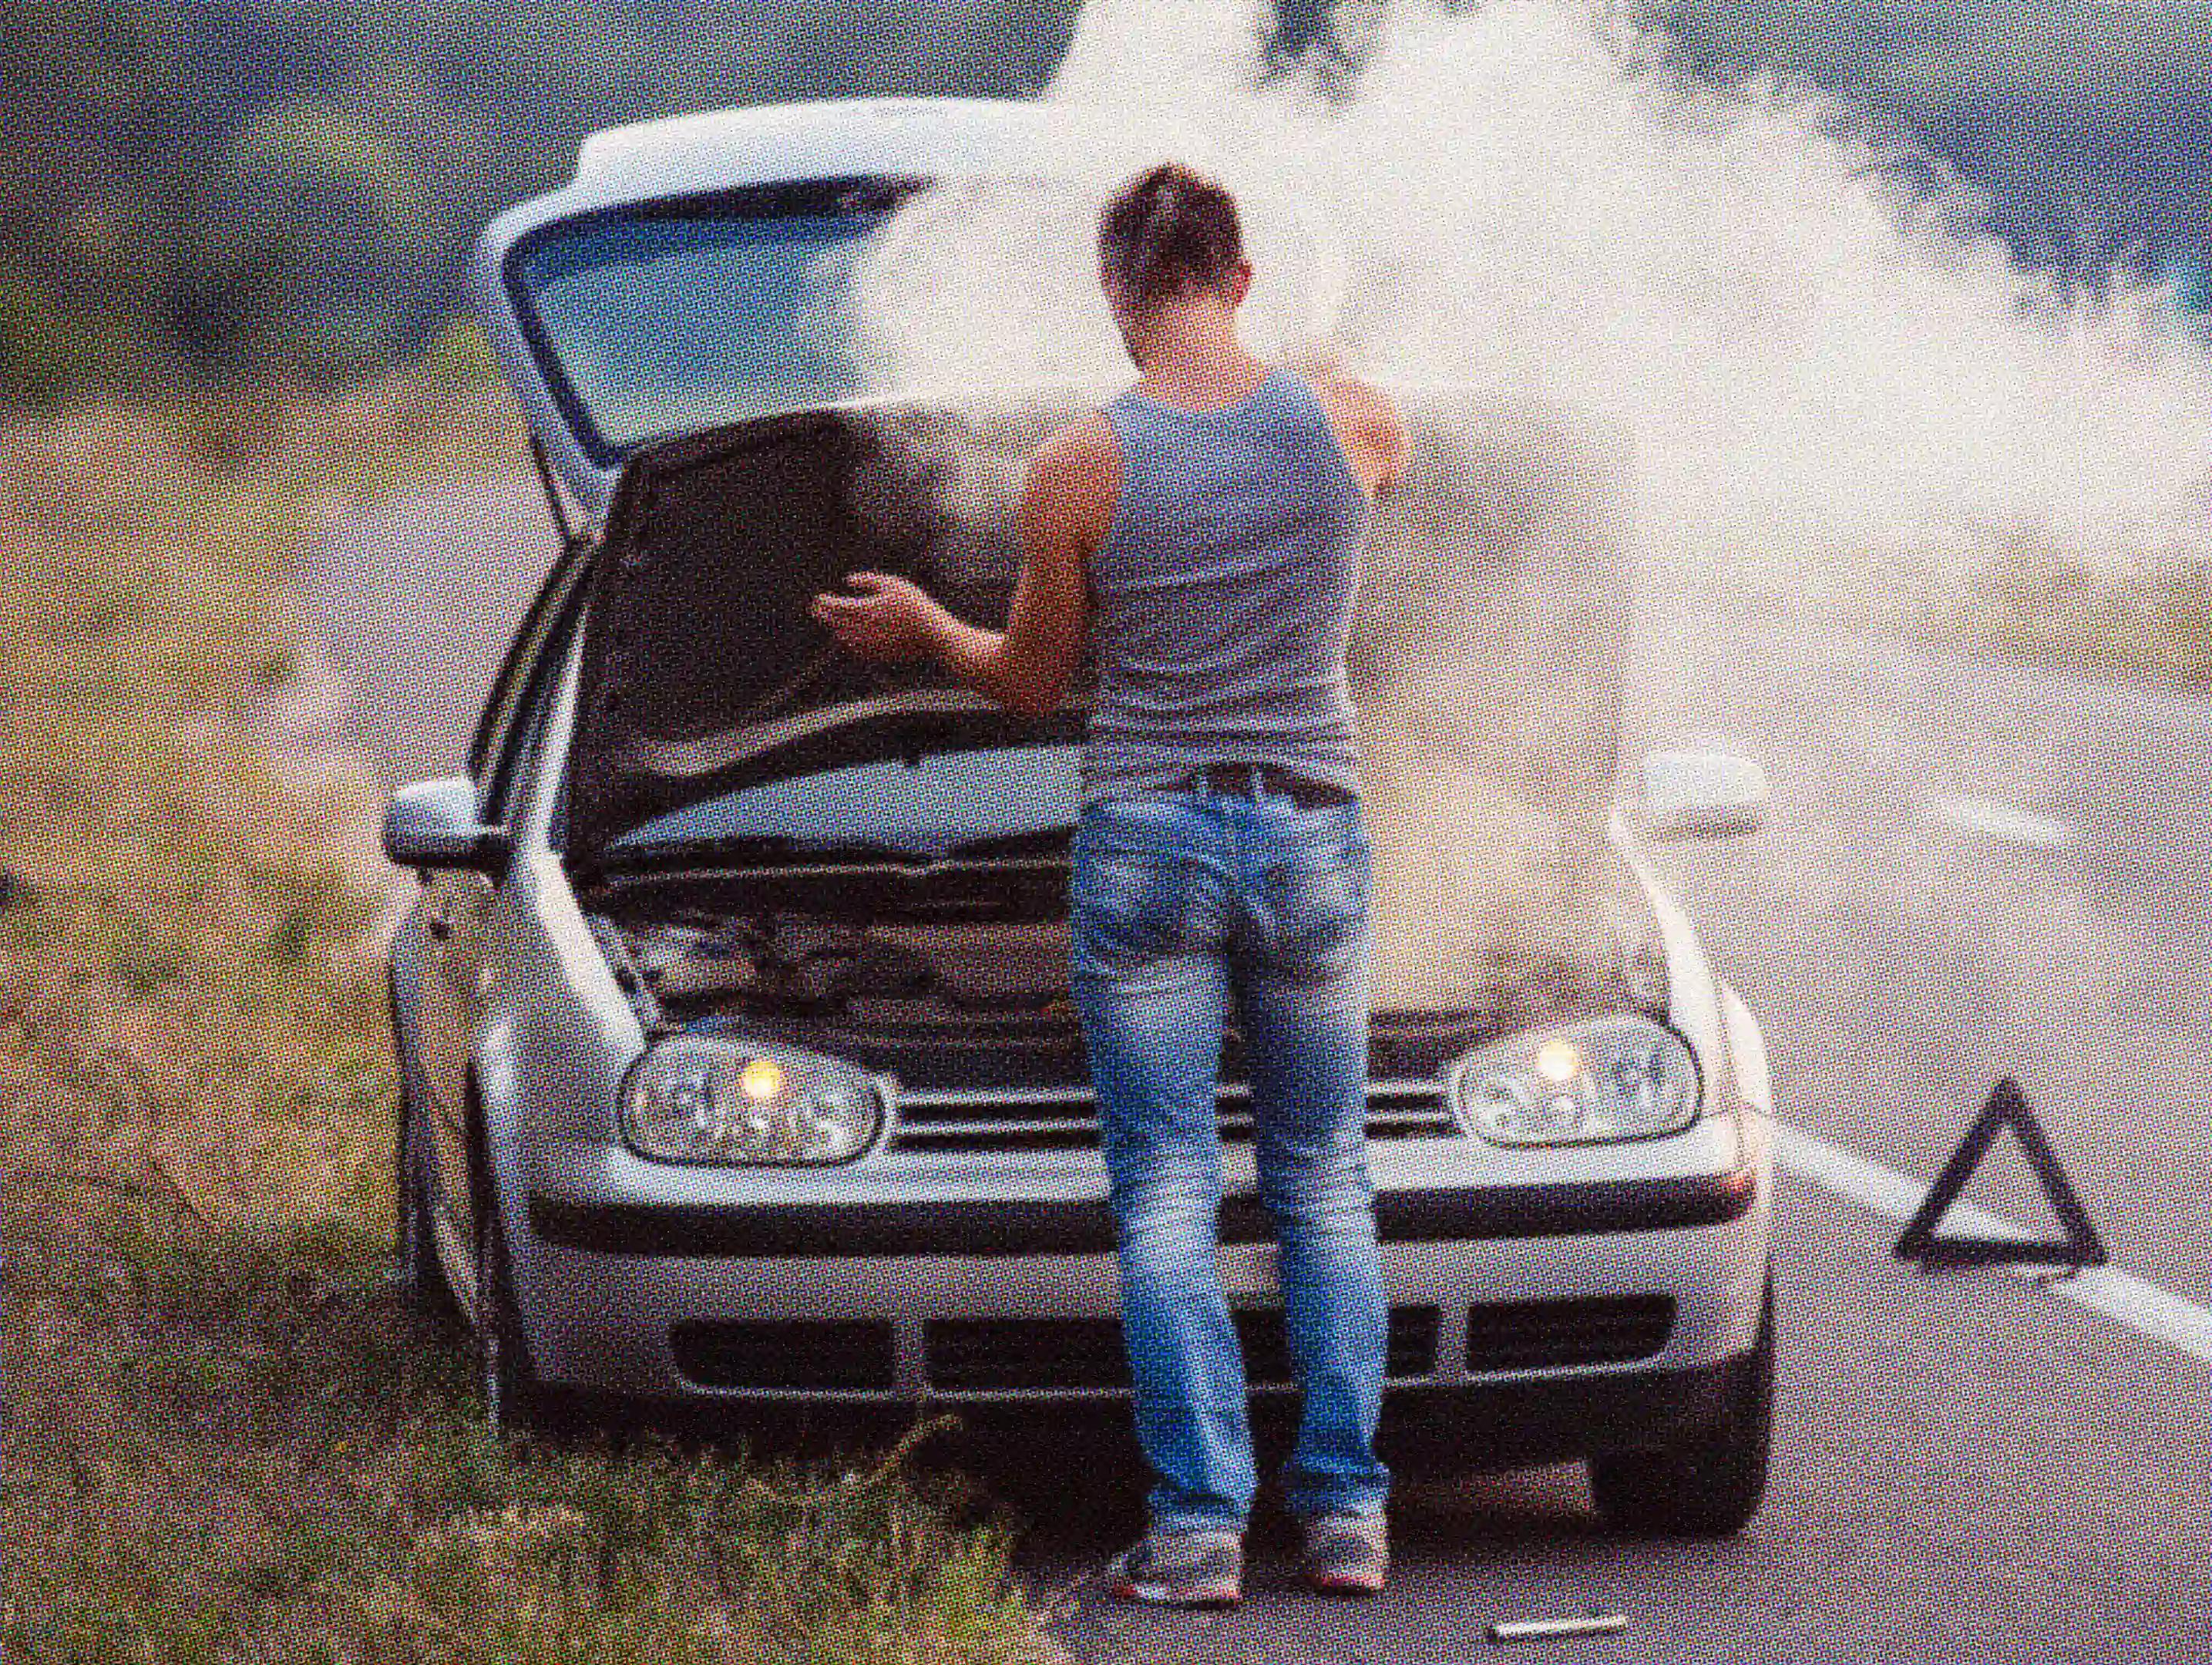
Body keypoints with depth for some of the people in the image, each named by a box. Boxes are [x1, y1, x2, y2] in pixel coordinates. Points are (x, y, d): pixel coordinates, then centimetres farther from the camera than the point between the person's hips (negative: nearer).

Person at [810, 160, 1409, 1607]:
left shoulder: (1078, 470, -11)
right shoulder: (1355, 425, -5)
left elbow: (1033, 681, 1)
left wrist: (924, 629, 21)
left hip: (1145, 840, -2)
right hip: (1316, 836, 2)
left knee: (1168, 1196, 3)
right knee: (1325, 1181, 14)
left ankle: (1201, 1521, -3)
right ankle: (1348, 1509, 9)